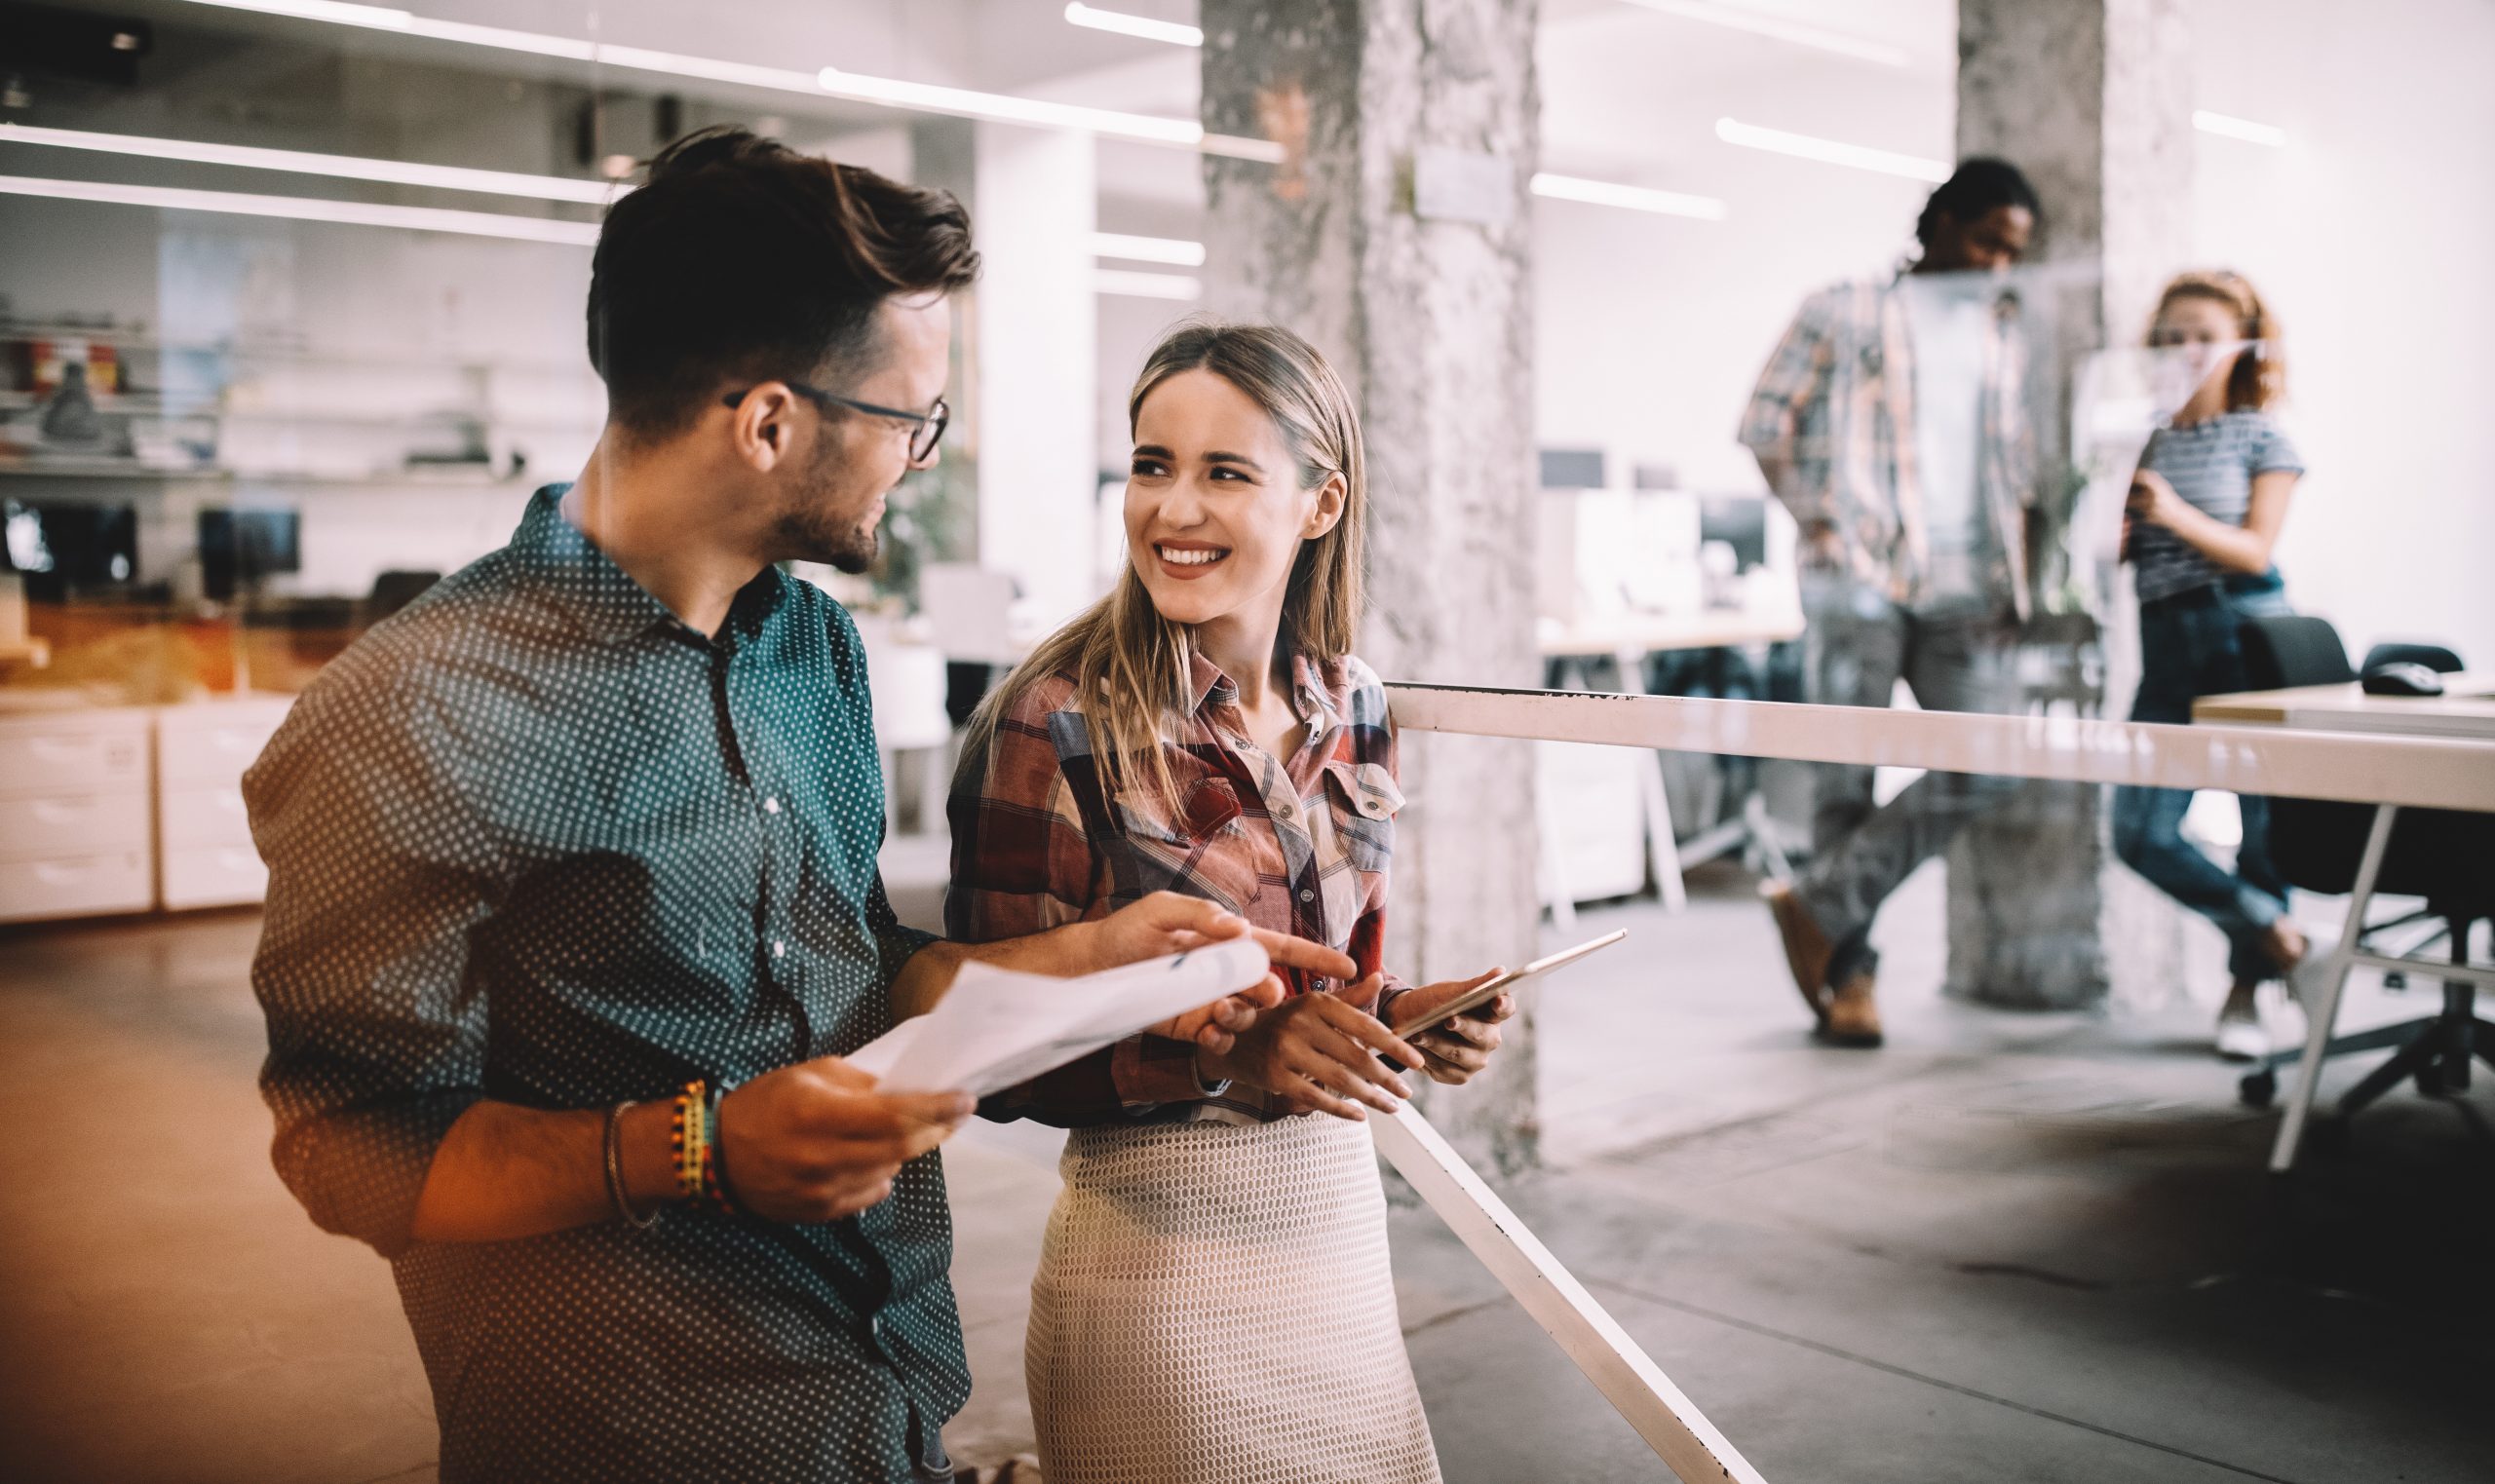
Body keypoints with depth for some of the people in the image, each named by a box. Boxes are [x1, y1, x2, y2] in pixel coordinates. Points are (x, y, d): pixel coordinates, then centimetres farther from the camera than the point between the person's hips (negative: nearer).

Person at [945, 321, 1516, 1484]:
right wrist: (1221, 1055, -25)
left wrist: (1405, 1017, -5)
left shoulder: (1352, 709, 2)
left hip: (1341, 1221, 6)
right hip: (1159, 1248, -5)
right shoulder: (1053, 724, -16)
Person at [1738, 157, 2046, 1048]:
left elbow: (2017, 465, 21)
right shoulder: (1846, 313, 7)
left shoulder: (2005, 333, 22)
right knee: (1847, 779, -2)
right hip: (1860, 580, -4)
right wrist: (1820, 516, -5)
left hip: (1966, 588, 5)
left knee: (1984, 769, -9)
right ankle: (1850, 973, 7)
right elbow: (1767, 422, 3)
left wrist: (2013, 573, 9)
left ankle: (1819, 908, 2)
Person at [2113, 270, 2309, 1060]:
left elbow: (2255, 549, -6)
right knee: (2141, 835, -4)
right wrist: (2114, 510, -15)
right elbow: (2113, 551, 6)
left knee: (2265, 817, 1)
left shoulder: (2260, 439, 4)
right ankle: (2275, 928, 17)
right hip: (2166, 644, 3)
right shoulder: (2145, 441, 11)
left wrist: (2179, 517, -22)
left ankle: (2245, 988, 18)